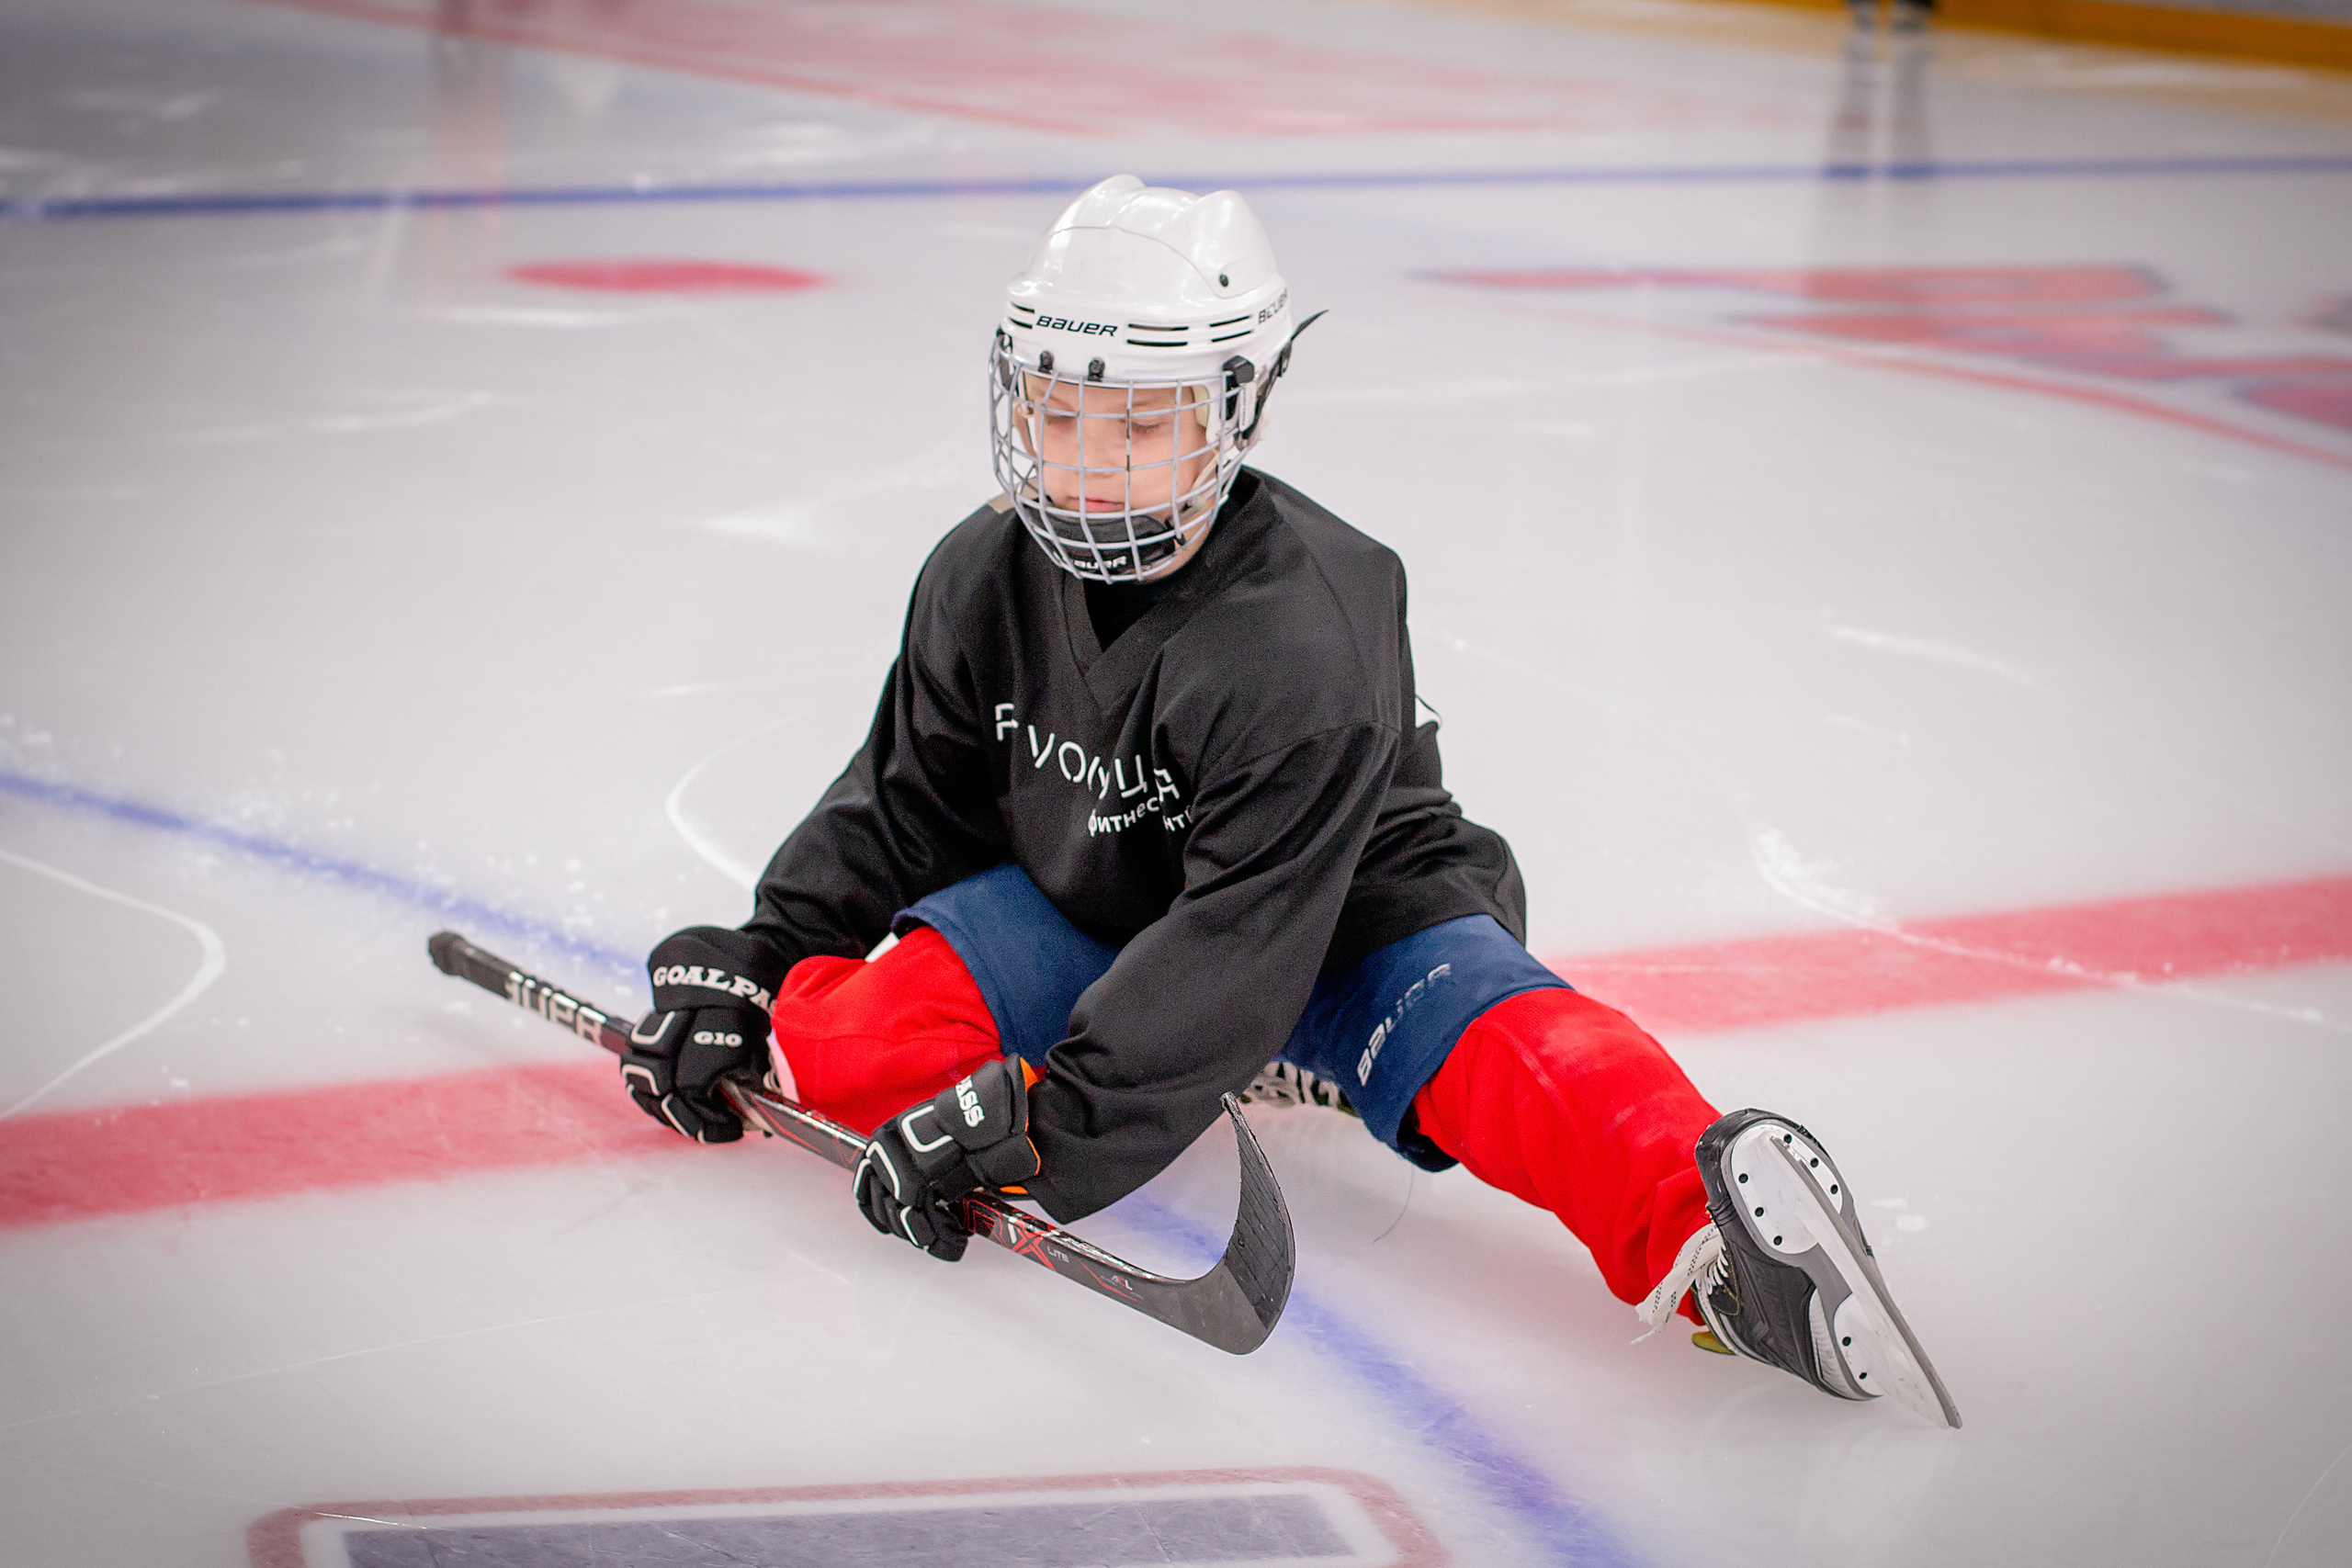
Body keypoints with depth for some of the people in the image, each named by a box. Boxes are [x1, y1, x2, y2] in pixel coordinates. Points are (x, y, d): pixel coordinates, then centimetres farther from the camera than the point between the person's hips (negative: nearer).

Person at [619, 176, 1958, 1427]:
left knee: (1497, 1049, -38)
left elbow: (1244, 937, -35)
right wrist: (753, 963, -4)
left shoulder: (1296, 643, -30)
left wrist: (1046, 1127, -41)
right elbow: (908, 798, 5)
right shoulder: (986, 580, -9)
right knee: (837, 1035, -20)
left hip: (1344, 913, -5)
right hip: (1089, 910, 6)